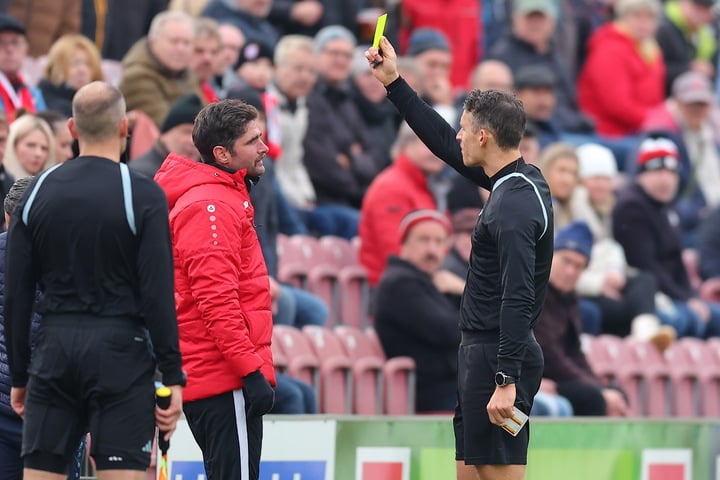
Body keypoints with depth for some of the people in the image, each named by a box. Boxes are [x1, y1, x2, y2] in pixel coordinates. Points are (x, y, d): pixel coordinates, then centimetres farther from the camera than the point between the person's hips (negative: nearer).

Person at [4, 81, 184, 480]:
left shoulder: (37, 193, 5)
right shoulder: (143, 196, -6)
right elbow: (158, 294, -10)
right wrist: (173, 378, -6)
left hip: (55, 348, 4)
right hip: (120, 352, -4)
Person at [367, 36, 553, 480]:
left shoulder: (514, 206, -20)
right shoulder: (518, 181, 11)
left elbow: (518, 301, -25)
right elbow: (444, 144, 23)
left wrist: (506, 380, -28)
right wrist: (394, 83, 24)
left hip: (499, 356, -10)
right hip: (484, 350, 10)